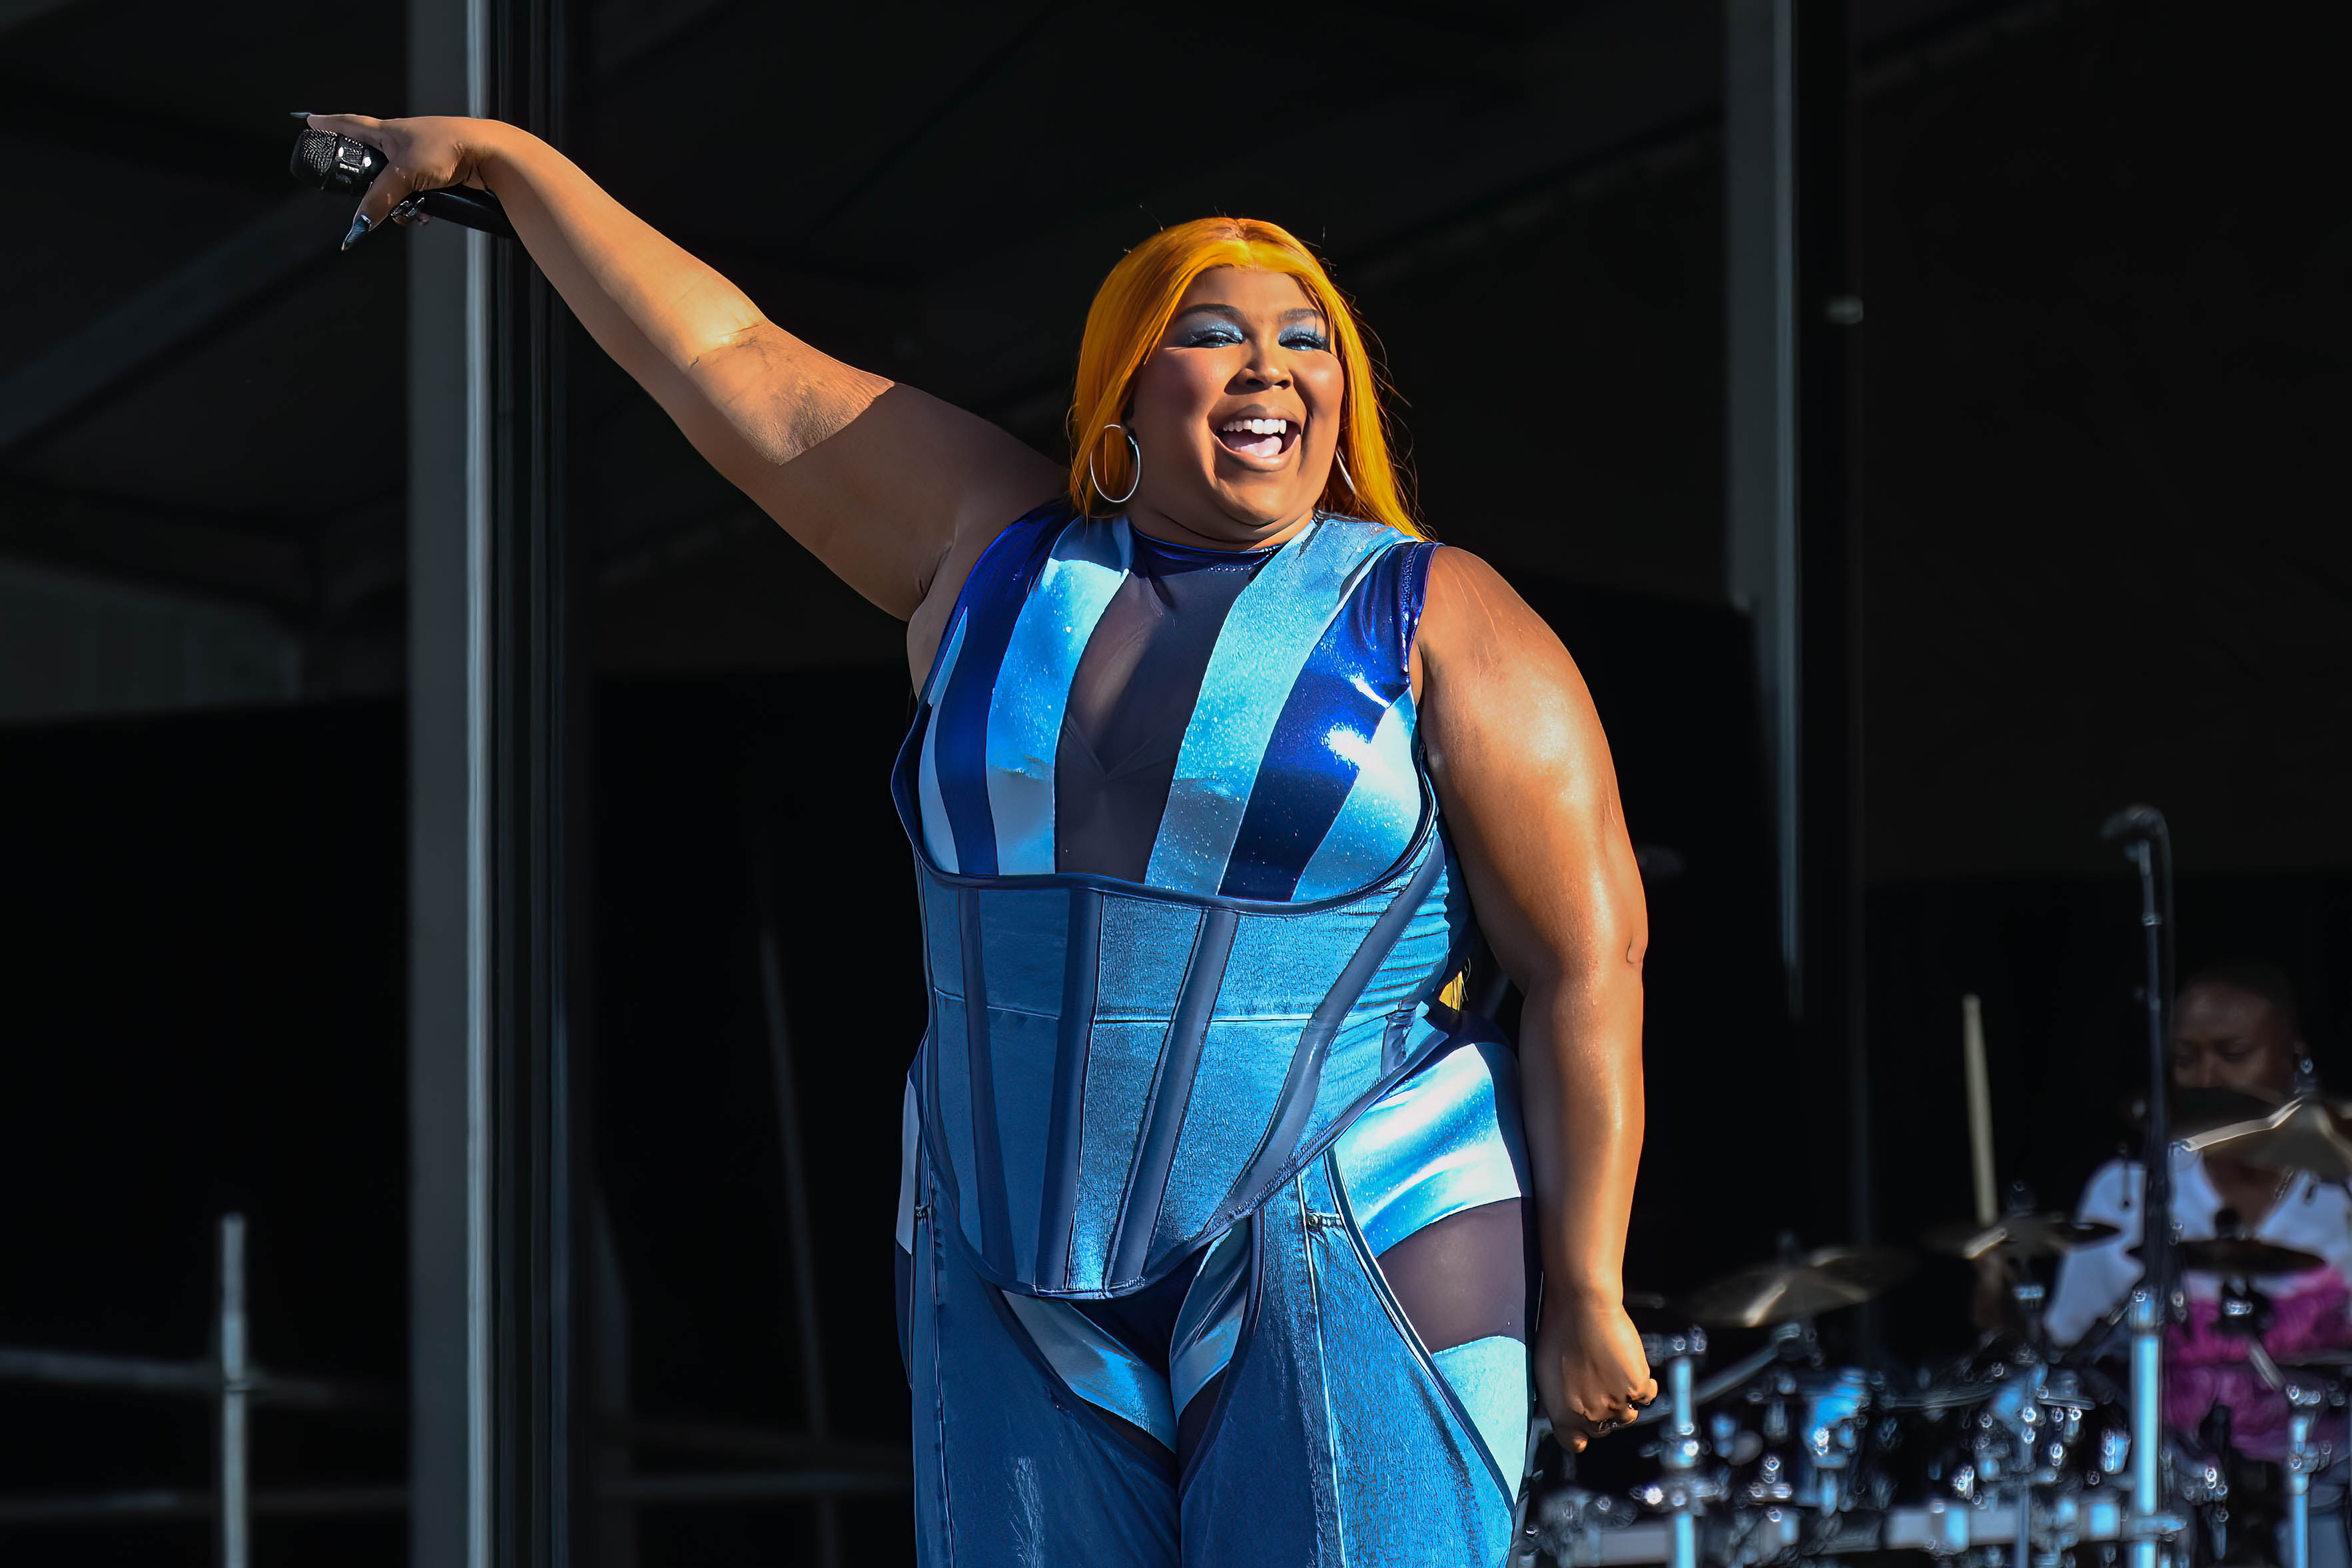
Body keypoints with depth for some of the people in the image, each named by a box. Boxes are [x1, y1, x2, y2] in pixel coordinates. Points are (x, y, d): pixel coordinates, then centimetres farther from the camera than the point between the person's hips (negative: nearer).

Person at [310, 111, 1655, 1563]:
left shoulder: (1439, 628, -5)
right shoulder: (1009, 550, 8)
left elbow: (1592, 963, -7)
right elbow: (729, 365, 14)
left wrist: (1587, 1291, -12)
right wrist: (505, 156, 18)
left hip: (1350, 1294, -4)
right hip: (1042, 1303, 5)